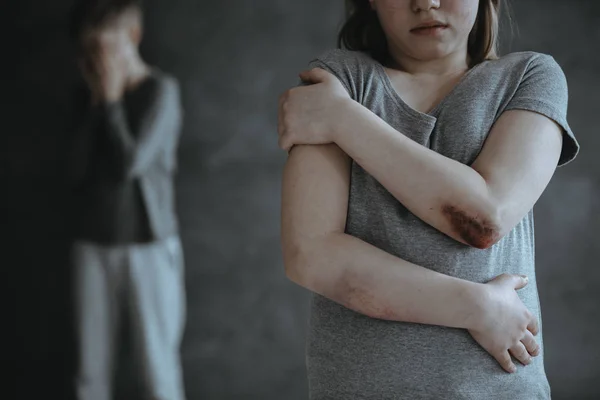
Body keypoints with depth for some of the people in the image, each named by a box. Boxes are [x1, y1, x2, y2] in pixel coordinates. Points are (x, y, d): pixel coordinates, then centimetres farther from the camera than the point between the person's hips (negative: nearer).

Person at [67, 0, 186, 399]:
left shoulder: (161, 90, -8)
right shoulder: (92, 94, 7)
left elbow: (131, 163, -18)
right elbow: (79, 169, -4)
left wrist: (112, 100, -11)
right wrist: (96, 103, -8)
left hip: (149, 245, -4)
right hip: (93, 243, 5)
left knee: (158, 367, 0)